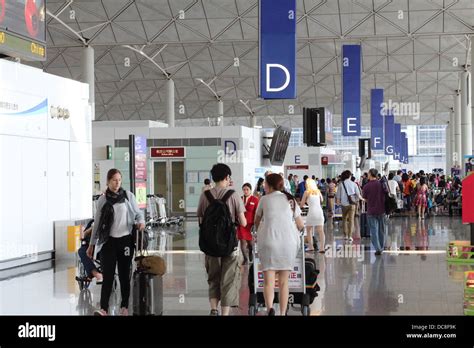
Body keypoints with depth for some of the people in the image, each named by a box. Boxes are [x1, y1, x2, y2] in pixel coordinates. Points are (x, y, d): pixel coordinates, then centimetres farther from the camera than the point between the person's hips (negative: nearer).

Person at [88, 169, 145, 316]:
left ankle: (124, 307, 18)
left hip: (125, 240, 0)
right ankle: (103, 309, -11)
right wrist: (92, 244, 9)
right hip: (108, 241, 0)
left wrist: (141, 222, -16)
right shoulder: (102, 200, 3)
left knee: (124, 275, 7)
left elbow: (138, 213, 8)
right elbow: (97, 223, 8)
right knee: (108, 276, -7)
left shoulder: (128, 196, 1)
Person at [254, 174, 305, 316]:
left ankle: (270, 308, -26)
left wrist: (259, 232, 41)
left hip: (269, 241, -2)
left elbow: (257, 221, 21)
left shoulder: (264, 199, 9)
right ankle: (283, 313, 8)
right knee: (284, 282, 11)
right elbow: (301, 225, 18)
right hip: (288, 241, 2)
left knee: (268, 281, -4)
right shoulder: (290, 200, 15)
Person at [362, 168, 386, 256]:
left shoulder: (366, 186, -12)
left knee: (374, 231, 1)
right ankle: (381, 248, 24)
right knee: (381, 230, 15)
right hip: (381, 210, 3)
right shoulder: (382, 184, -4)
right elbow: (385, 196, 5)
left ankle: (378, 248, -9)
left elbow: (365, 199, -1)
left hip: (371, 211, -3)